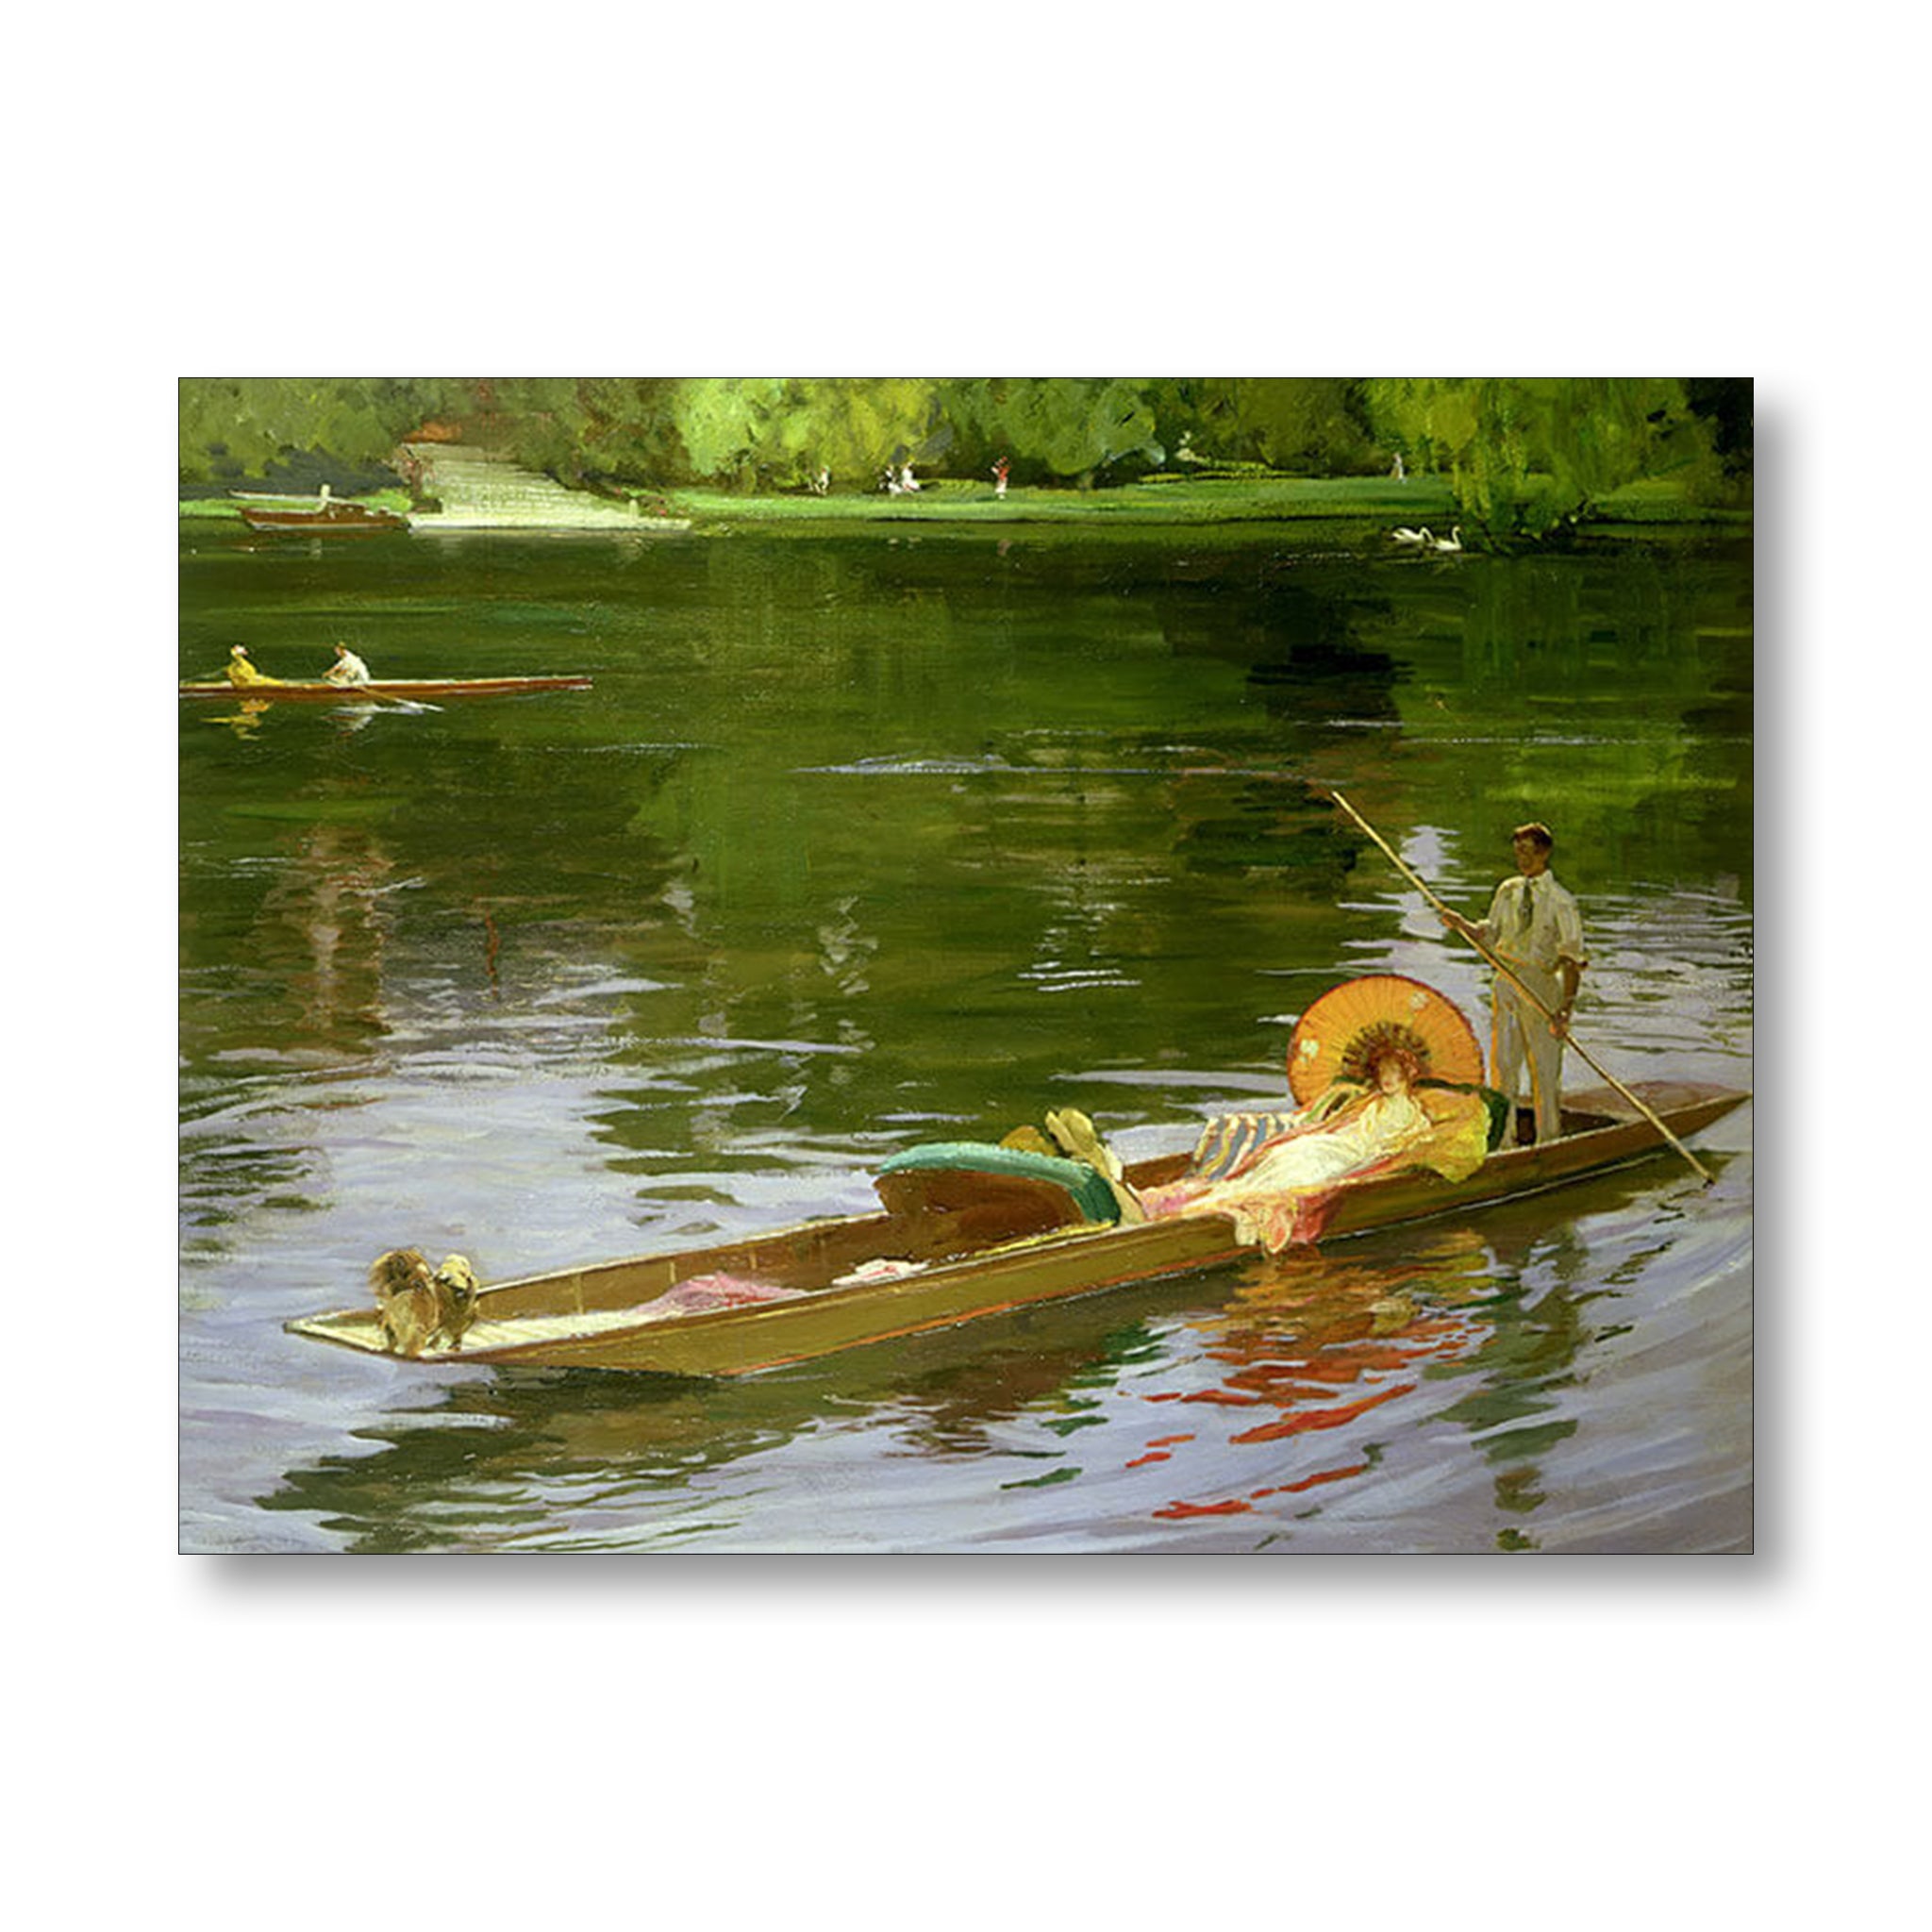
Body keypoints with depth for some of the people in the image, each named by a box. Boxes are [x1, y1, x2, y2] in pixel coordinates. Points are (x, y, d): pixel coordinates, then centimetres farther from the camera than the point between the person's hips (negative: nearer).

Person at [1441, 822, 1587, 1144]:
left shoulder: (1560, 901, -8)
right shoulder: (1508, 892, 8)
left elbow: (1572, 959, -12)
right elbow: (1490, 938, 16)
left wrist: (1566, 1008, -22)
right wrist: (1462, 925, -3)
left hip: (1542, 987, -5)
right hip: (1506, 983, 5)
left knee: (1545, 1069, 2)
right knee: (1502, 1063, 5)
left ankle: (1549, 1140, 14)